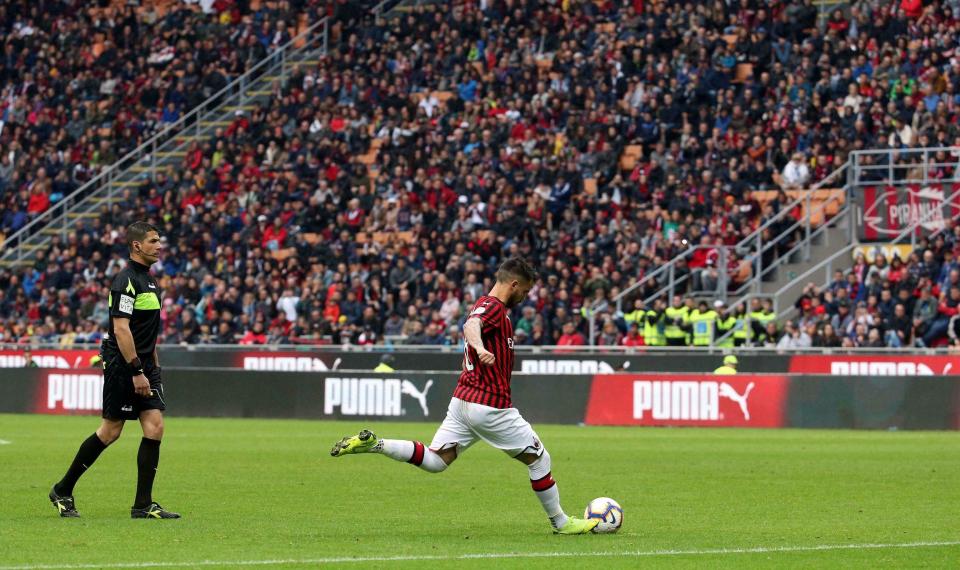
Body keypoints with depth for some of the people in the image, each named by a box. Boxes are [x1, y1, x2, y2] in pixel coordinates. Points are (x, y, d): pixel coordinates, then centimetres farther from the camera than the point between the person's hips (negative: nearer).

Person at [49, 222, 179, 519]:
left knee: (155, 427, -2)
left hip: (144, 365, 8)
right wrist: (137, 371, -23)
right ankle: (63, 491, 13)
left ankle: (143, 505, -1)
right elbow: (121, 329, -20)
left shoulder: (149, 280, 15)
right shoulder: (126, 280, -14)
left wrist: (154, 367, 19)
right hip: (122, 366, -8)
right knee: (110, 431, -1)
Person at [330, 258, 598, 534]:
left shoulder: (485, 305, 17)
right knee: (538, 458, 7)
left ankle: (372, 443, -14)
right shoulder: (494, 307, -13)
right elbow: (471, 326, -34)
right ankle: (561, 522, 16)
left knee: (435, 460, 1)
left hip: (462, 399, 9)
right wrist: (480, 347, -55)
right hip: (491, 405, -9)